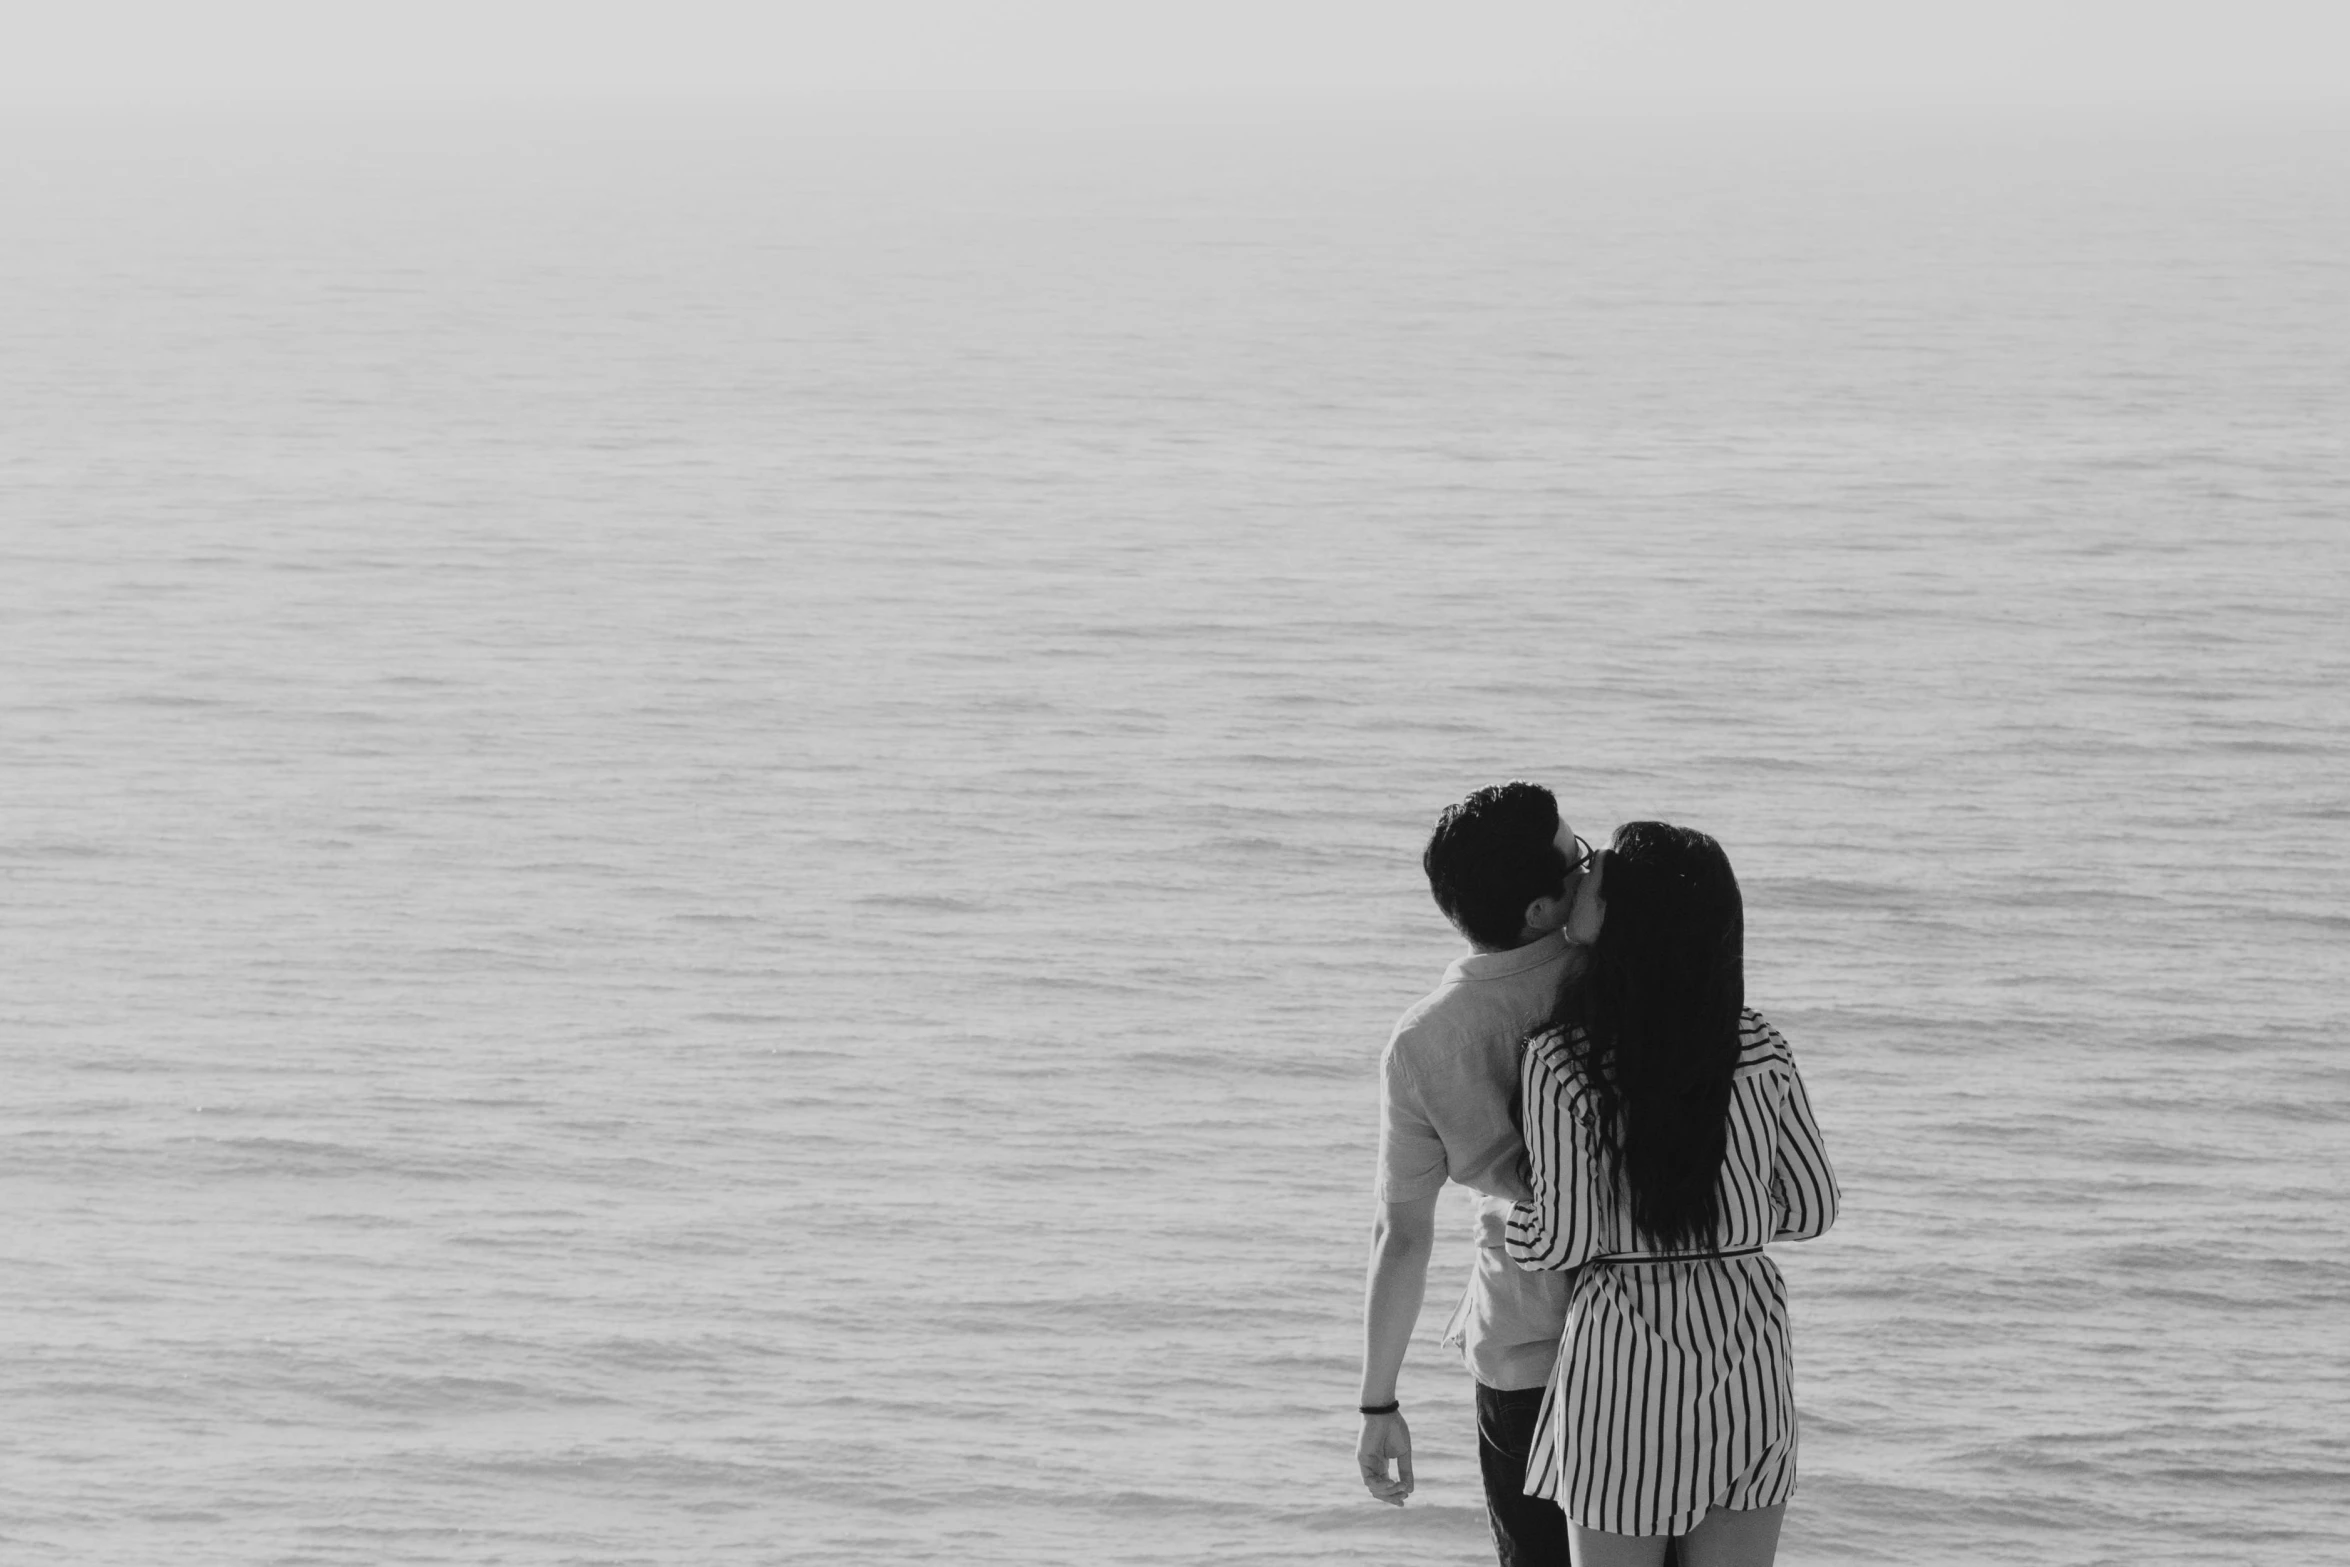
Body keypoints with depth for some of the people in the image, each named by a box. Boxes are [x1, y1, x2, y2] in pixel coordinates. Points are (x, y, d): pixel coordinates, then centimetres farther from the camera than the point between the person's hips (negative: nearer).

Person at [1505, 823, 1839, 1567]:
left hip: (1625, 1350, -4)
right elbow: (1811, 1207, 6)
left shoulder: (1562, 1061, -13)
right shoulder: (1758, 1047, -1)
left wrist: (1502, 1226, 7)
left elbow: (1565, 1239, -13)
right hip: (1747, 1342, 4)